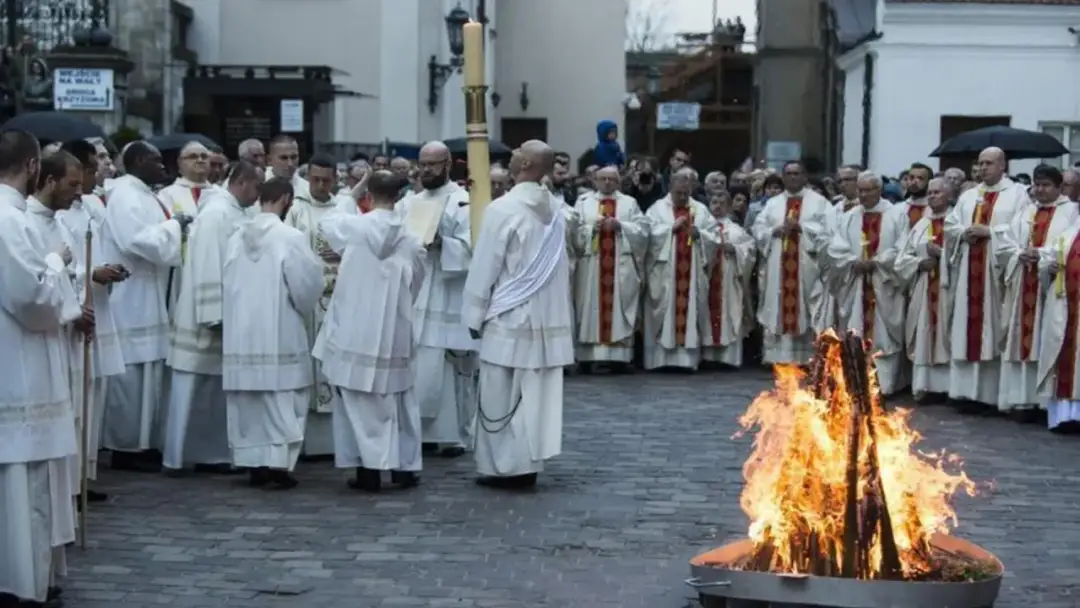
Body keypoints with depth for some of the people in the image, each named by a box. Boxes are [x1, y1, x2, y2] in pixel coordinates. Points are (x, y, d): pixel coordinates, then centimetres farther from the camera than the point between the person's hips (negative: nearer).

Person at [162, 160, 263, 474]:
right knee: (193, 390, -1)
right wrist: (214, 317, -22)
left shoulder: (235, 213, 11)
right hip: (209, 317, -9)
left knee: (218, 391, 11)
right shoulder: (216, 213, -16)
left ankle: (211, 453, 16)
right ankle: (178, 456, 5)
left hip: (229, 316, 9)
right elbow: (208, 267, -21)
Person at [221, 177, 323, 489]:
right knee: (282, 401, 1)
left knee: (248, 400, 10)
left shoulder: (237, 237, 1)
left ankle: (254, 463, 14)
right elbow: (307, 287, -8)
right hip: (279, 333, -5)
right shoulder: (291, 237, -13)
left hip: (241, 333, 5)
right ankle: (279, 464, -3)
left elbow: (227, 284, 8)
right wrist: (305, 306, 13)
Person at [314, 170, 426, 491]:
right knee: (398, 400, 13)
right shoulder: (412, 240, -2)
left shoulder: (355, 227, -8)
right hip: (395, 333, 2)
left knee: (361, 402, 3)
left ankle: (368, 469, 1)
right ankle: (404, 465, 16)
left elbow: (327, 222, 15)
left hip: (356, 332, -2)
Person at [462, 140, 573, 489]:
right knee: (535, 393, 8)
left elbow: (484, 266, -12)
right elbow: (559, 265, 11)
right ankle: (527, 464, 11)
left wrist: (474, 314, -4)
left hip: (508, 315, -6)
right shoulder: (554, 210, 5)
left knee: (501, 396, 1)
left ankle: (505, 467, 3)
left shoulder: (502, 209, -15)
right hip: (544, 314, 6)